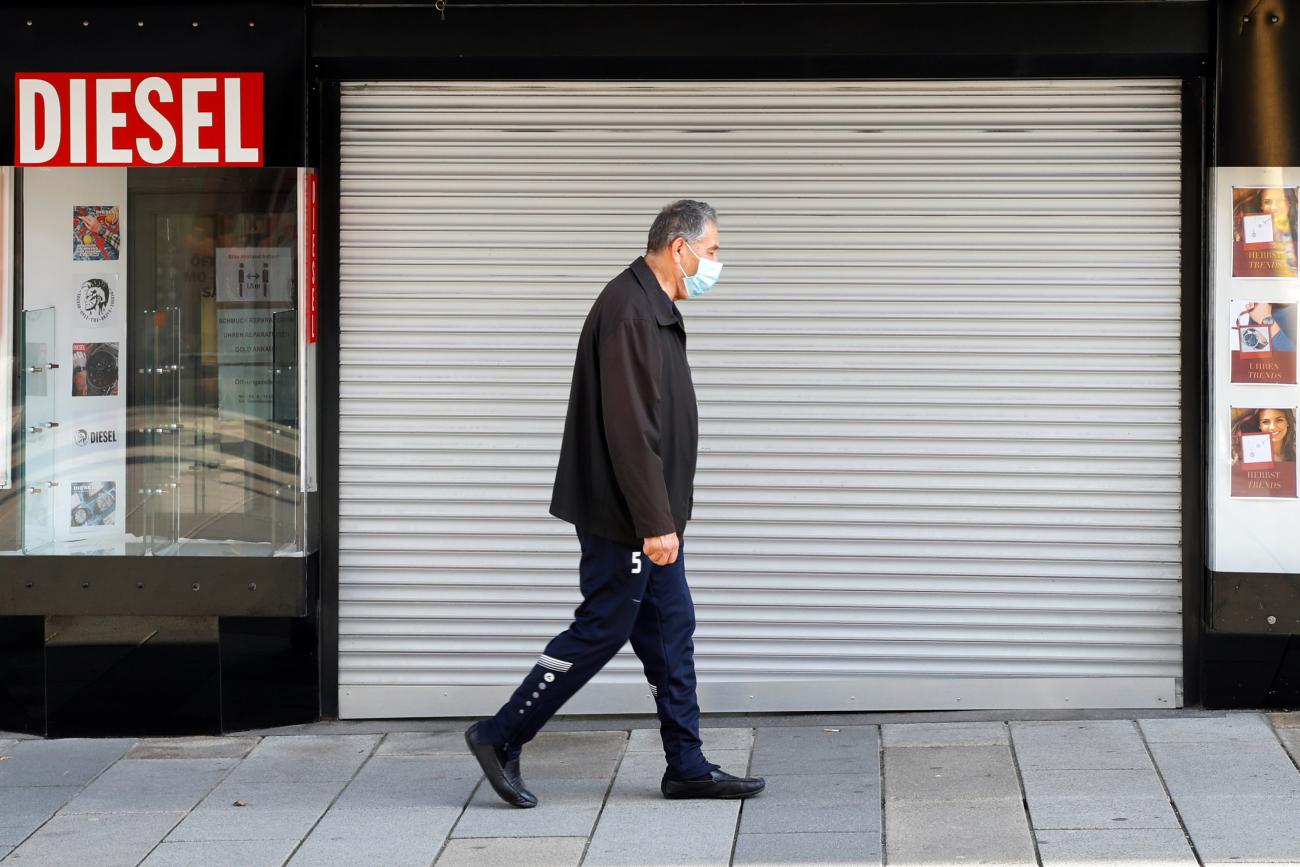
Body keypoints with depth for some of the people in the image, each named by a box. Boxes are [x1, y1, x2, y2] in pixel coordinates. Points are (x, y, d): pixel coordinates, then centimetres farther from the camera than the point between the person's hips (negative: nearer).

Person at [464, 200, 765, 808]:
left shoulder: (655, 310, 15)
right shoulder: (628, 311, -20)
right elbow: (628, 428, -25)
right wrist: (655, 522, -24)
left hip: (650, 516, 10)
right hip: (623, 515, -10)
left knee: (670, 631, 11)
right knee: (601, 630, -3)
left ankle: (687, 767, 16)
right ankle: (500, 739, 7)